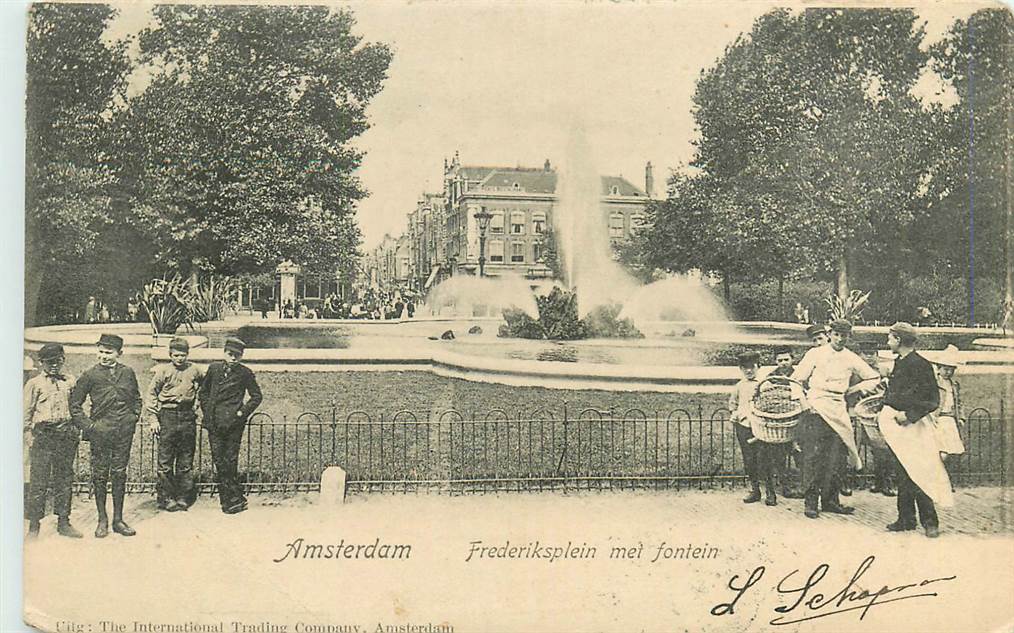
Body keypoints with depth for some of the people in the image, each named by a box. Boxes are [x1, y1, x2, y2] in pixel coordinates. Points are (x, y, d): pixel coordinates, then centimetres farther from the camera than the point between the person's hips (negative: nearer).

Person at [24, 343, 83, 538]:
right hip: (43, 434, -3)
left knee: (65, 478, 7)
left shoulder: (69, 381, 12)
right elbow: (27, 412, 3)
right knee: (38, 480, -4)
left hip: (66, 434, 3)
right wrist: (30, 434, -3)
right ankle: (34, 524, 3)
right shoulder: (34, 384, 3)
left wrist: (75, 429, 9)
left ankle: (63, 522, 14)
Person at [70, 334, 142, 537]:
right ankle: (102, 520, 15)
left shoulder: (127, 372, 6)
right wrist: (87, 425, -3)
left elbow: (136, 398, 20)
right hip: (100, 432, -2)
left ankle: (118, 519, 15)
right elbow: (75, 403, 3)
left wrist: (134, 417, 9)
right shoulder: (90, 374, -2)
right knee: (99, 476, 4)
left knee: (119, 474, 7)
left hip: (124, 432, 2)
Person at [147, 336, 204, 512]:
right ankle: (166, 497, 8)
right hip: (167, 416, -2)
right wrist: (153, 419, -1)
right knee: (165, 460, -1)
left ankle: (184, 497, 13)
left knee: (186, 460, 6)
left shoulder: (195, 370, 4)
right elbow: (152, 394, 4)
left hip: (187, 417, 2)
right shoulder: (163, 371, -1)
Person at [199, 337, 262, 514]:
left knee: (230, 461, -4)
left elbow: (256, 397, 7)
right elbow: (203, 391, 21)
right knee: (219, 460, 3)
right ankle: (233, 499, 10)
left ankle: (234, 498, 5)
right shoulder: (214, 368, 9)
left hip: (233, 422, -3)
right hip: (214, 423, 4)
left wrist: (242, 413, -2)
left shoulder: (245, 373, 0)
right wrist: (207, 411, 11)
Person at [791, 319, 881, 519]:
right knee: (813, 456, -6)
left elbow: (874, 378, 22)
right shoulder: (815, 354, 5)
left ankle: (830, 500, 7)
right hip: (815, 408, -3)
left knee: (833, 459, 1)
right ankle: (810, 501, -4)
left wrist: (854, 389, 11)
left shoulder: (851, 359, 13)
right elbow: (798, 378, 5)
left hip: (838, 410, 3)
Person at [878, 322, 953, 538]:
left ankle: (929, 522, -1)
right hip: (899, 426, 9)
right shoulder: (899, 363, 15)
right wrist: (883, 413, 14)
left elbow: (933, 400, -14)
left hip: (913, 427, -9)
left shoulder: (920, 365, -12)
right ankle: (906, 519, 17)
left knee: (916, 474, -8)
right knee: (904, 474, 11)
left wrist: (909, 415, -20)